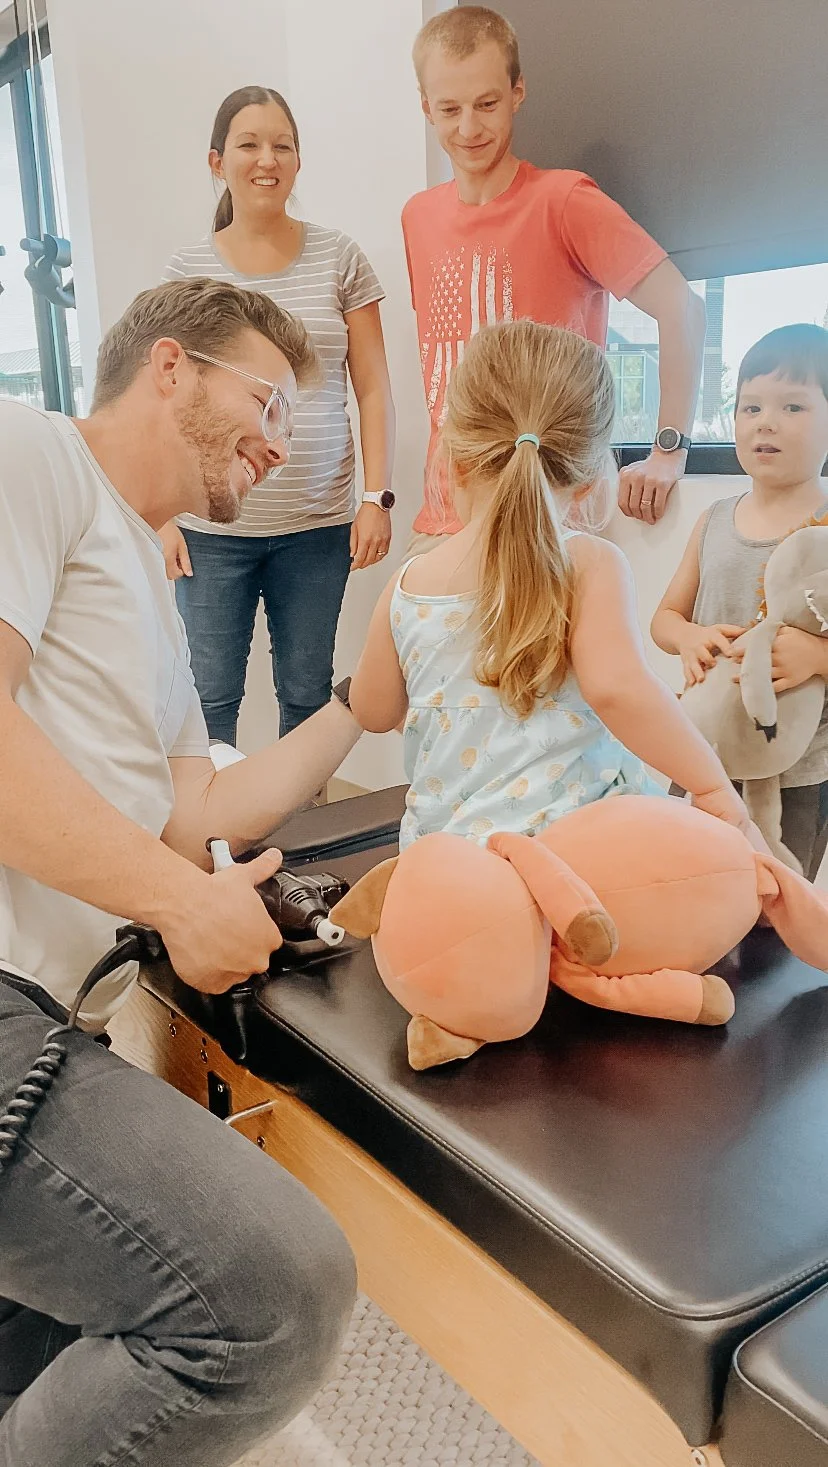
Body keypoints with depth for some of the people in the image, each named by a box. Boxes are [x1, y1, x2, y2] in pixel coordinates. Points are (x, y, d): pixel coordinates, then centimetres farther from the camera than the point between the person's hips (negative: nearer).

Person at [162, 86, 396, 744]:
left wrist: (377, 497, -4)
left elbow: (374, 391, 5)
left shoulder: (339, 258, 5)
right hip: (211, 527, 0)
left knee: (307, 695, 7)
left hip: (318, 525, 0)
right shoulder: (188, 270, 6)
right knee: (212, 696, 2)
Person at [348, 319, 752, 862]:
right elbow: (616, 686, -24)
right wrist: (714, 785, -15)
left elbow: (373, 711, 17)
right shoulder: (591, 565, -8)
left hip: (444, 837, 4)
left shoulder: (406, 589, 4)